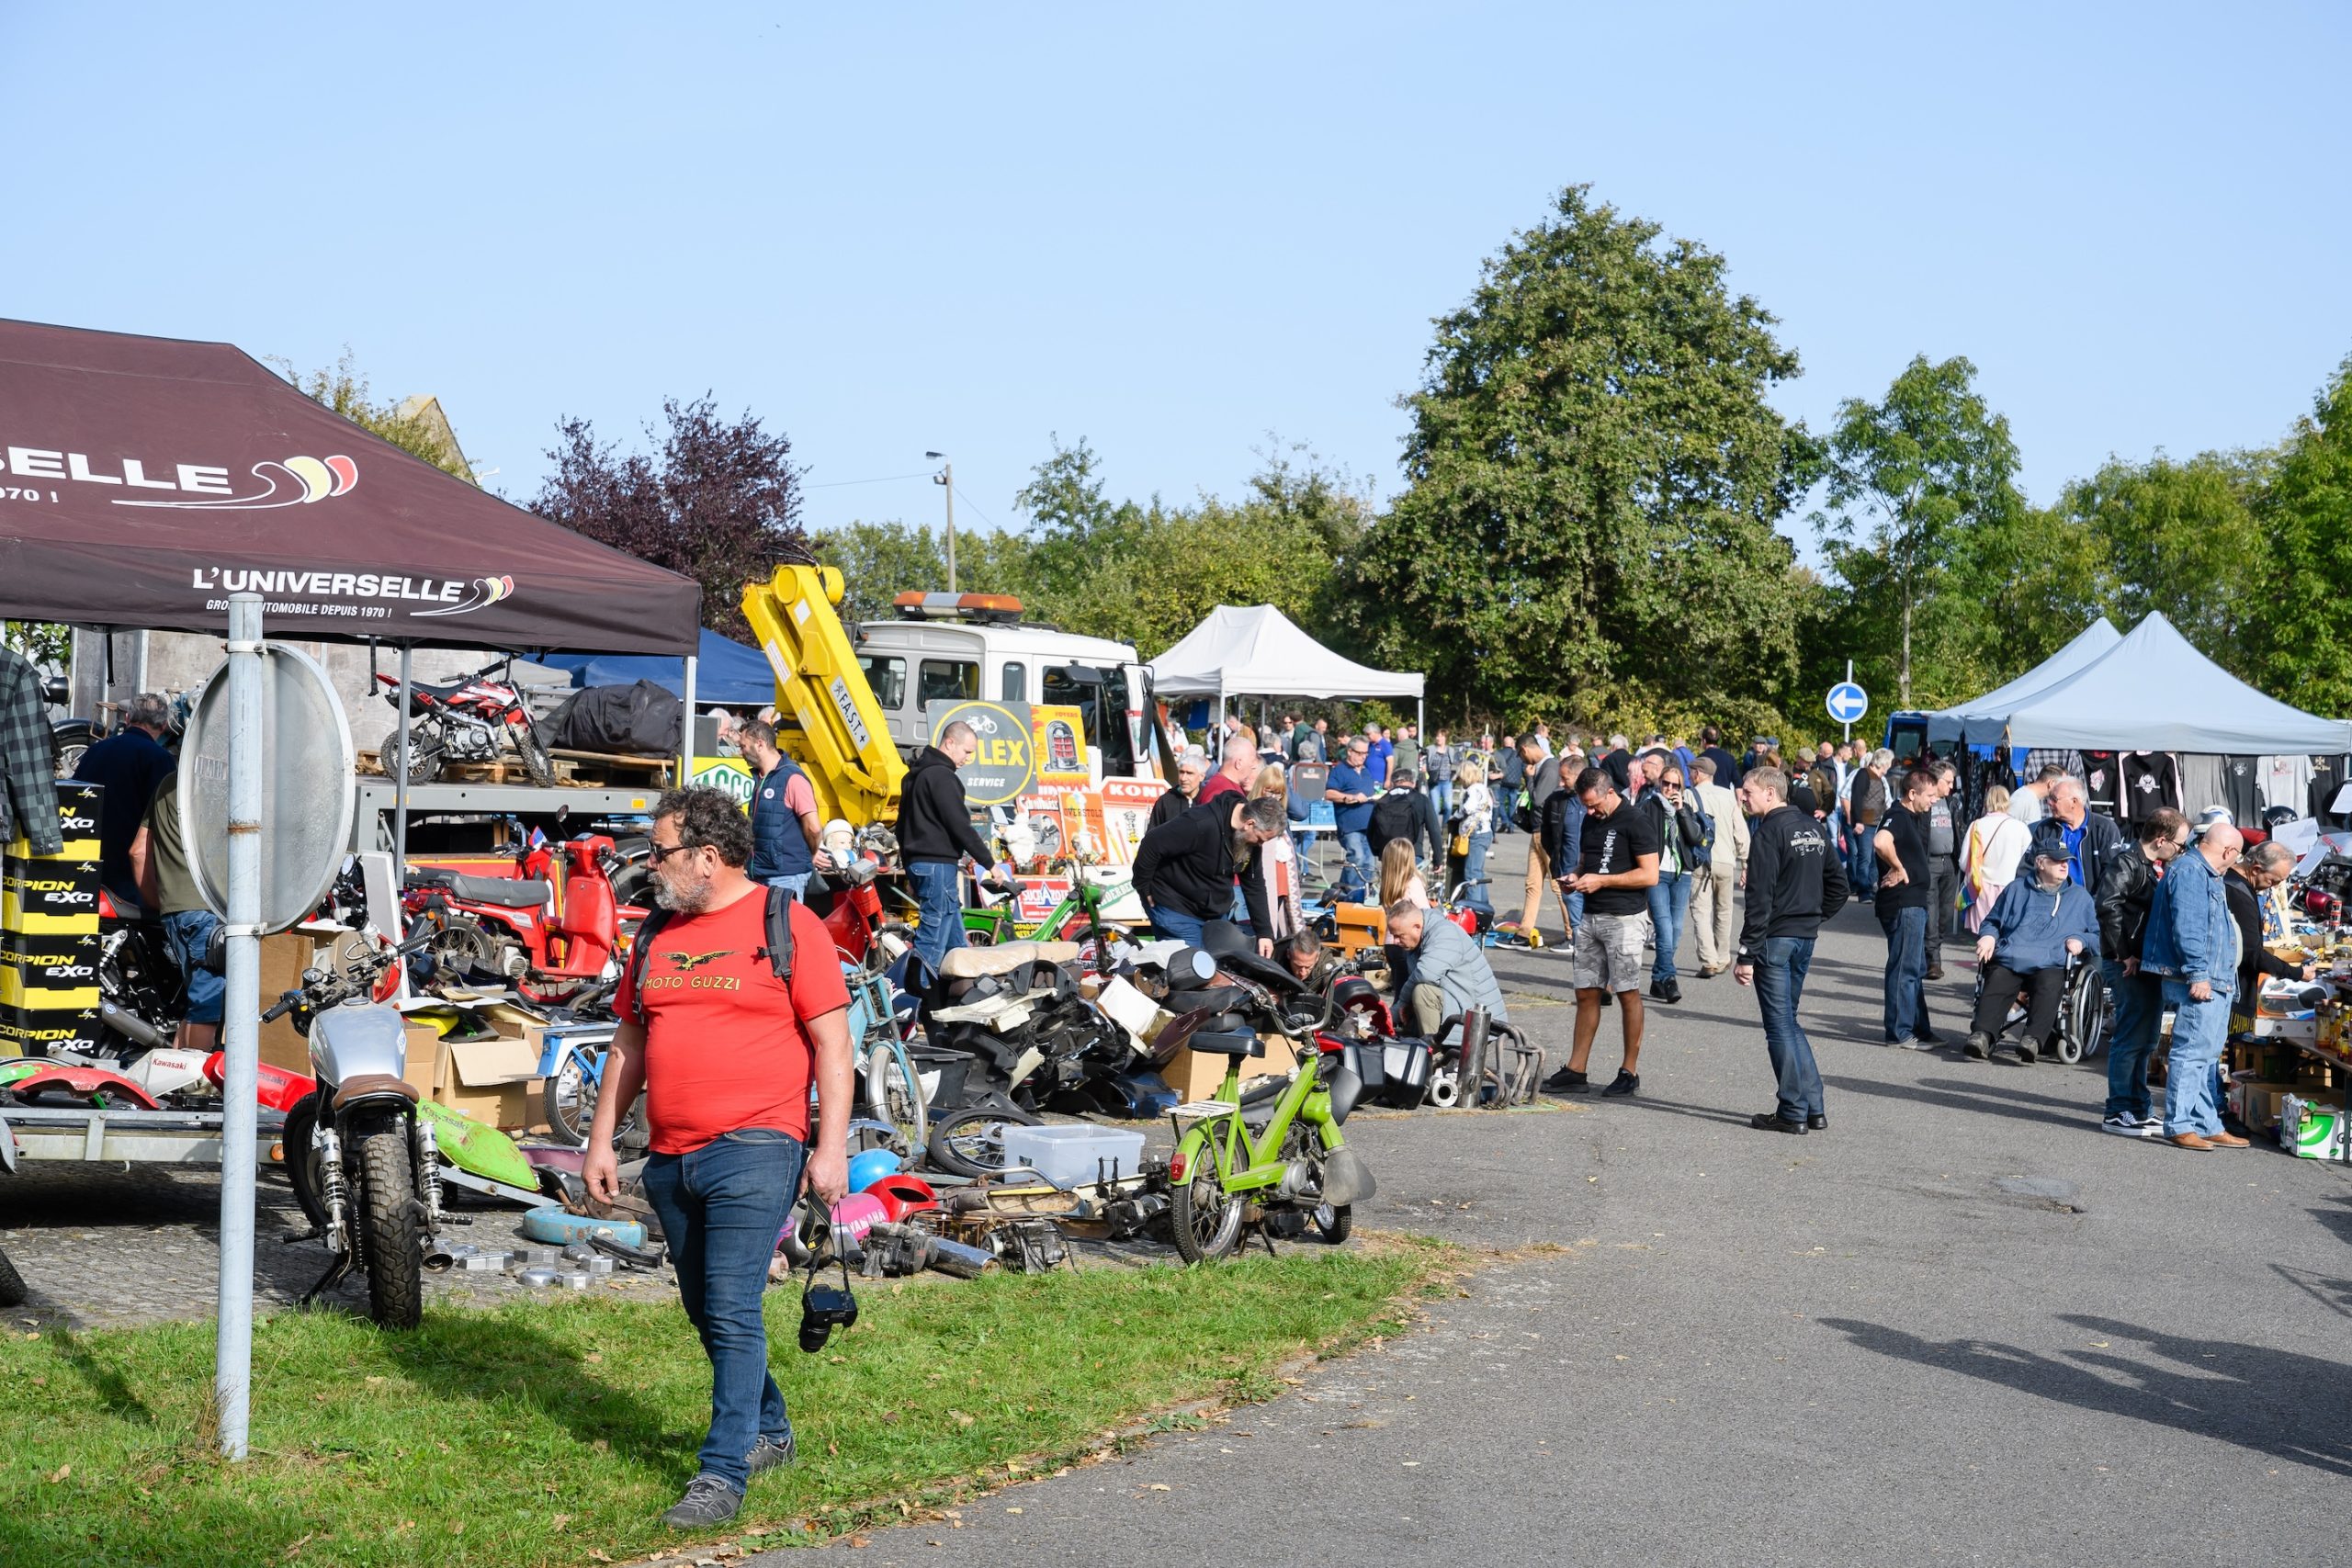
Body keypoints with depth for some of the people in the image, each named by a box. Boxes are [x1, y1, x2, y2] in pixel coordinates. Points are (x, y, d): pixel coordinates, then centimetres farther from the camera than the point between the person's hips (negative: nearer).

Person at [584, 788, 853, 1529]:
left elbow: (831, 1041, -7)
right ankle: (769, 1431, 32)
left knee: (733, 1314, -11)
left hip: (753, 1152, -7)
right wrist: (601, 1140, 15)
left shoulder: (786, 924, -5)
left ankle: (723, 1474, -7)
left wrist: (832, 1145, -12)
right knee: (706, 1313, 15)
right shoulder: (658, 934, 14)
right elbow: (630, 1040, 19)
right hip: (670, 1159, 7)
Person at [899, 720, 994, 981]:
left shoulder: (917, 774, 19)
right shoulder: (941, 776, -13)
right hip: (937, 864, -11)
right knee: (931, 943, -12)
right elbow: (959, 825, -17)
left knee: (955, 941, 13)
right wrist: (988, 862, -8)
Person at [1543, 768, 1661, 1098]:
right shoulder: (1590, 822, 13)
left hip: (1625, 919, -8)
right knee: (1586, 994, 7)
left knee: (1627, 994, -1)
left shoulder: (1635, 822, -10)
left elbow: (1650, 875, -14)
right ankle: (1575, 1072, 9)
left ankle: (1630, 1072, 8)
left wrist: (1601, 880, -16)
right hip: (1591, 918, 8)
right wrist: (1575, 878, 3)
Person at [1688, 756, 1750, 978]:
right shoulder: (1728, 796, 6)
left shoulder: (1690, 796, -4)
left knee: (1701, 912, -4)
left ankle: (1709, 961, -17)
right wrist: (1746, 864, 10)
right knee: (1723, 912, 17)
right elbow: (1741, 833, 5)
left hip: (1700, 861, -4)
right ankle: (1723, 959, 25)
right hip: (1725, 861, 4)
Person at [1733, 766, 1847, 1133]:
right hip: (1806, 938, 8)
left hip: (1775, 938, -8)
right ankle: (1814, 1108, 15)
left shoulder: (1768, 834, -14)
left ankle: (1793, 1112, 3)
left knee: (1780, 1026, 0)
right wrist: (1813, 917, 16)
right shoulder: (1814, 828, 11)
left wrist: (1746, 955, -16)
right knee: (1789, 1022, 17)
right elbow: (1838, 886, 15)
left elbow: (1760, 900, -18)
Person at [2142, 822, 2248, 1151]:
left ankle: (2207, 1126, 19)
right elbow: (2187, 926, -21)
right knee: (2191, 1053, -10)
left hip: (2214, 984, 11)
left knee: (2207, 1057, 13)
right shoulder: (2190, 871, -12)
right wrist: (2197, 974, -25)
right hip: (2197, 984, -11)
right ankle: (2179, 1126, -9)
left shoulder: (2207, 875, 22)